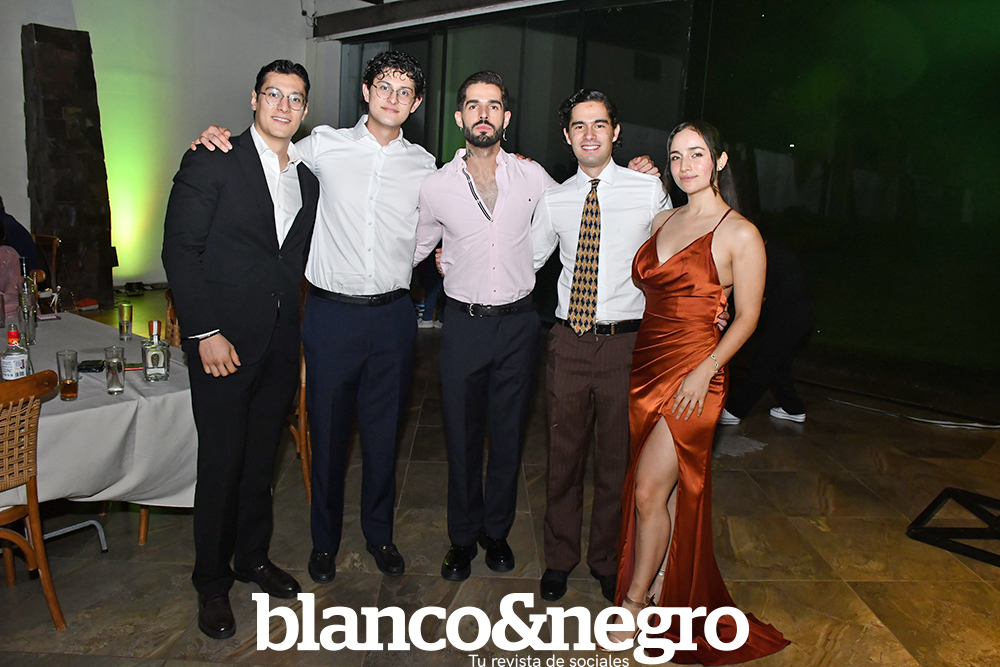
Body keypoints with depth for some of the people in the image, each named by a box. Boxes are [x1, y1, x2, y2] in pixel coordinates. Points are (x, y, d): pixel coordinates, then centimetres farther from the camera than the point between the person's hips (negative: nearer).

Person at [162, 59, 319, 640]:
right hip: (224, 341, -5)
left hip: (281, 345, 5)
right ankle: (212, 582, 23)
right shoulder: (212, 163, -6)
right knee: (221, 462, 4)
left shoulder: (307, 180, 11)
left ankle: (253, 556, 35)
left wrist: (298, 340, 9)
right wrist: (204, 333, -16)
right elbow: (180, 250, -10)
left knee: (262, 457, 16)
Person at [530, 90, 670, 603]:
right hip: (569, 342, 2)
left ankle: (608, 562, 32)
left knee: (617, 460, 10)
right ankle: (560, 559, 32)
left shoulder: (650, 190, 1)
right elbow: (526, 261, 17)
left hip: (627, 343, -1)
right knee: (563, 455, 11)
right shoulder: (554, 200, 6)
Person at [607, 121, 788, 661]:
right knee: (663, 490, 15)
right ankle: (660, 589, 32)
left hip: (692, 375, -6)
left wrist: (704, 372, -16)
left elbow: (747, 316, -6)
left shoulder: (740, 234, -7)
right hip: (645, 367, 6)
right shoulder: (663, 220, 11)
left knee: (650, 491, -6)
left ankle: (632, 603, 13)